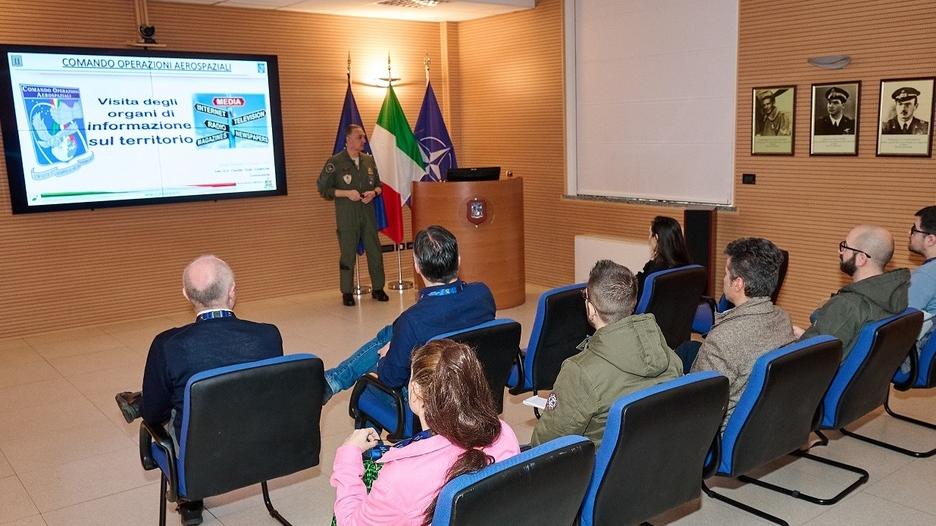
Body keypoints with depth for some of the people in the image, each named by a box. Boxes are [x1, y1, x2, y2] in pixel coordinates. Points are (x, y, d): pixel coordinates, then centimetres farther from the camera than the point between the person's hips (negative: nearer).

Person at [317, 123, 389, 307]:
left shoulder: (369, 160, 9)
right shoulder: (335, 162, -4)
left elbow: (378, 184, 17)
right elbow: (323, 188, -4)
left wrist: (374, 192, -6)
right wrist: (346, 193, -15)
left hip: (368, 212, 4)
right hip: (346, 215, -4)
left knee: (375, 251, 5)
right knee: (348, 254, 0)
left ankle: (378, 288, 18)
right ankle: (347, 292, 12)